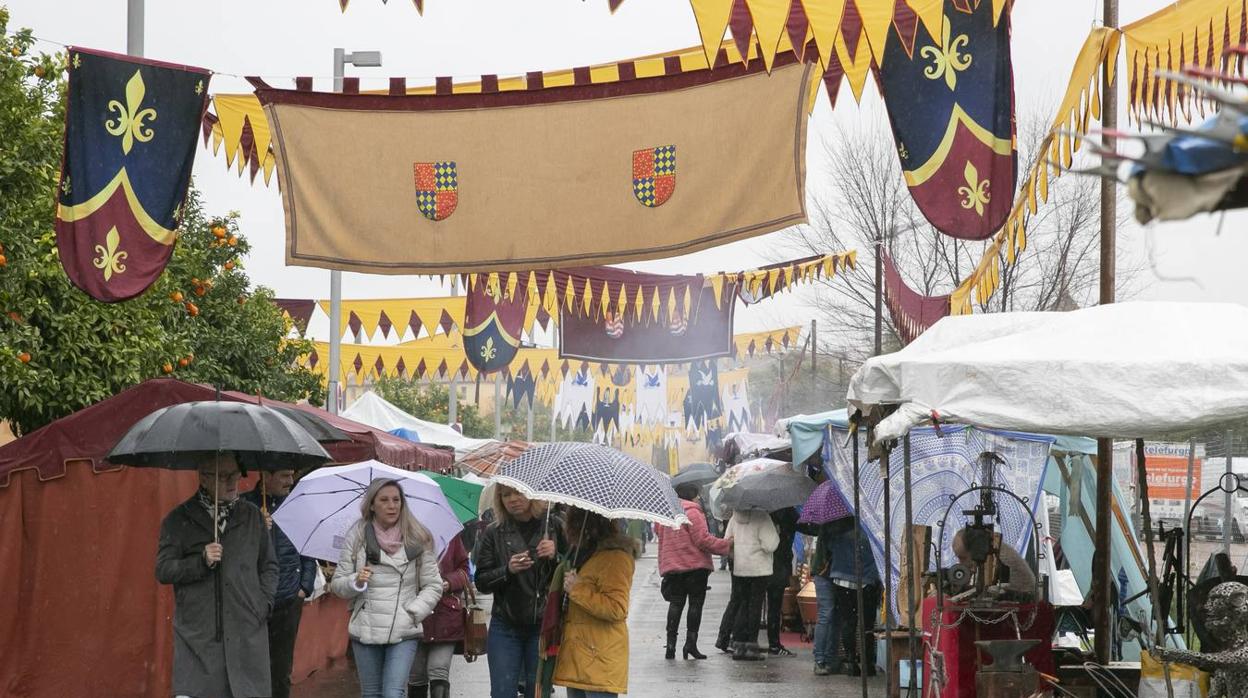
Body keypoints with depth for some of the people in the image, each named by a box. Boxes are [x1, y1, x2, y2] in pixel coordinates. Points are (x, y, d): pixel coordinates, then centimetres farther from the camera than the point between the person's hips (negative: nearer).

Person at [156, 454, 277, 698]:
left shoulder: (252, 516, 13)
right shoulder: (179, 520, 5)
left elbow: (269, 566, 18)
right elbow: (163, 570, 2)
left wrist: (264, 604, 3)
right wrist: (201, 561, -13)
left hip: (247, 634, 2)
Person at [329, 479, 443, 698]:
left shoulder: (417, 539, 1)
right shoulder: (357, 537, 4)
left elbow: (433, 586, 5)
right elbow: (337, 585, 7)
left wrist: (413, 613, -8)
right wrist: (356, 582, -14)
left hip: (404, 632, -2)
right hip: (365, 631, 2)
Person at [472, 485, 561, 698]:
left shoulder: (554, 527, 0)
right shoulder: (493, 533, 4)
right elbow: (481, 582, 2)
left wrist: (556, 557, -17)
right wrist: (508, 570, -15)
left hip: (543, 626, -1)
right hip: (505, 626, 1)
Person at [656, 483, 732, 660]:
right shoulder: (692, 513, -11)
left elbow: (662, 542, 15)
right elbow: (703, 540, -15)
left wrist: (663, 567, 19)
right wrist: (726, 544, -5)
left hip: (672, 566, 6)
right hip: (696, 566, -6)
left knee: (675, 603, 8)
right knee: (696, 603, 1)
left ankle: (671, 643, 0)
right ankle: (691, 643, -2)